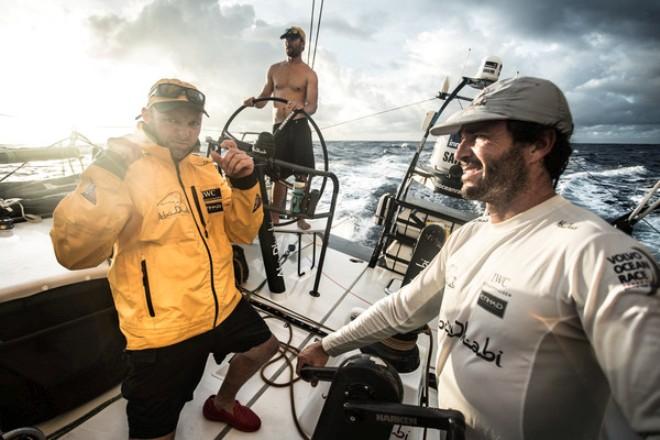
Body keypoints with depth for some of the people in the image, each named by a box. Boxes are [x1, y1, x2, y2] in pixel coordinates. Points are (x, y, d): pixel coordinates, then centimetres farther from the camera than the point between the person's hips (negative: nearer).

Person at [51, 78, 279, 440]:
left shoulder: (206, 168, 4)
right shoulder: (124, 170, -14)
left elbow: (242, 233, 1)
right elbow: (74, 252, -24)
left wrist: (244, 183, -14)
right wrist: (108, 173, -32)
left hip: (222, 306, 7)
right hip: (164, 330, -6)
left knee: (264, 347, 26)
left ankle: (222, 404, 50)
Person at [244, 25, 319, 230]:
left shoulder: (309, 73, 4)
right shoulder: (274, 69, 17)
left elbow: (313, 106, -8)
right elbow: (264, 97, 19)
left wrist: (301, 107, -30)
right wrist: (254, 101, -4)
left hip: (299, 127, -3)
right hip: (279, 128, 3)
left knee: (301, 175, -6)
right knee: (279, 175, 3)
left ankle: (300, 217, 1)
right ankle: (274, 217, 11)